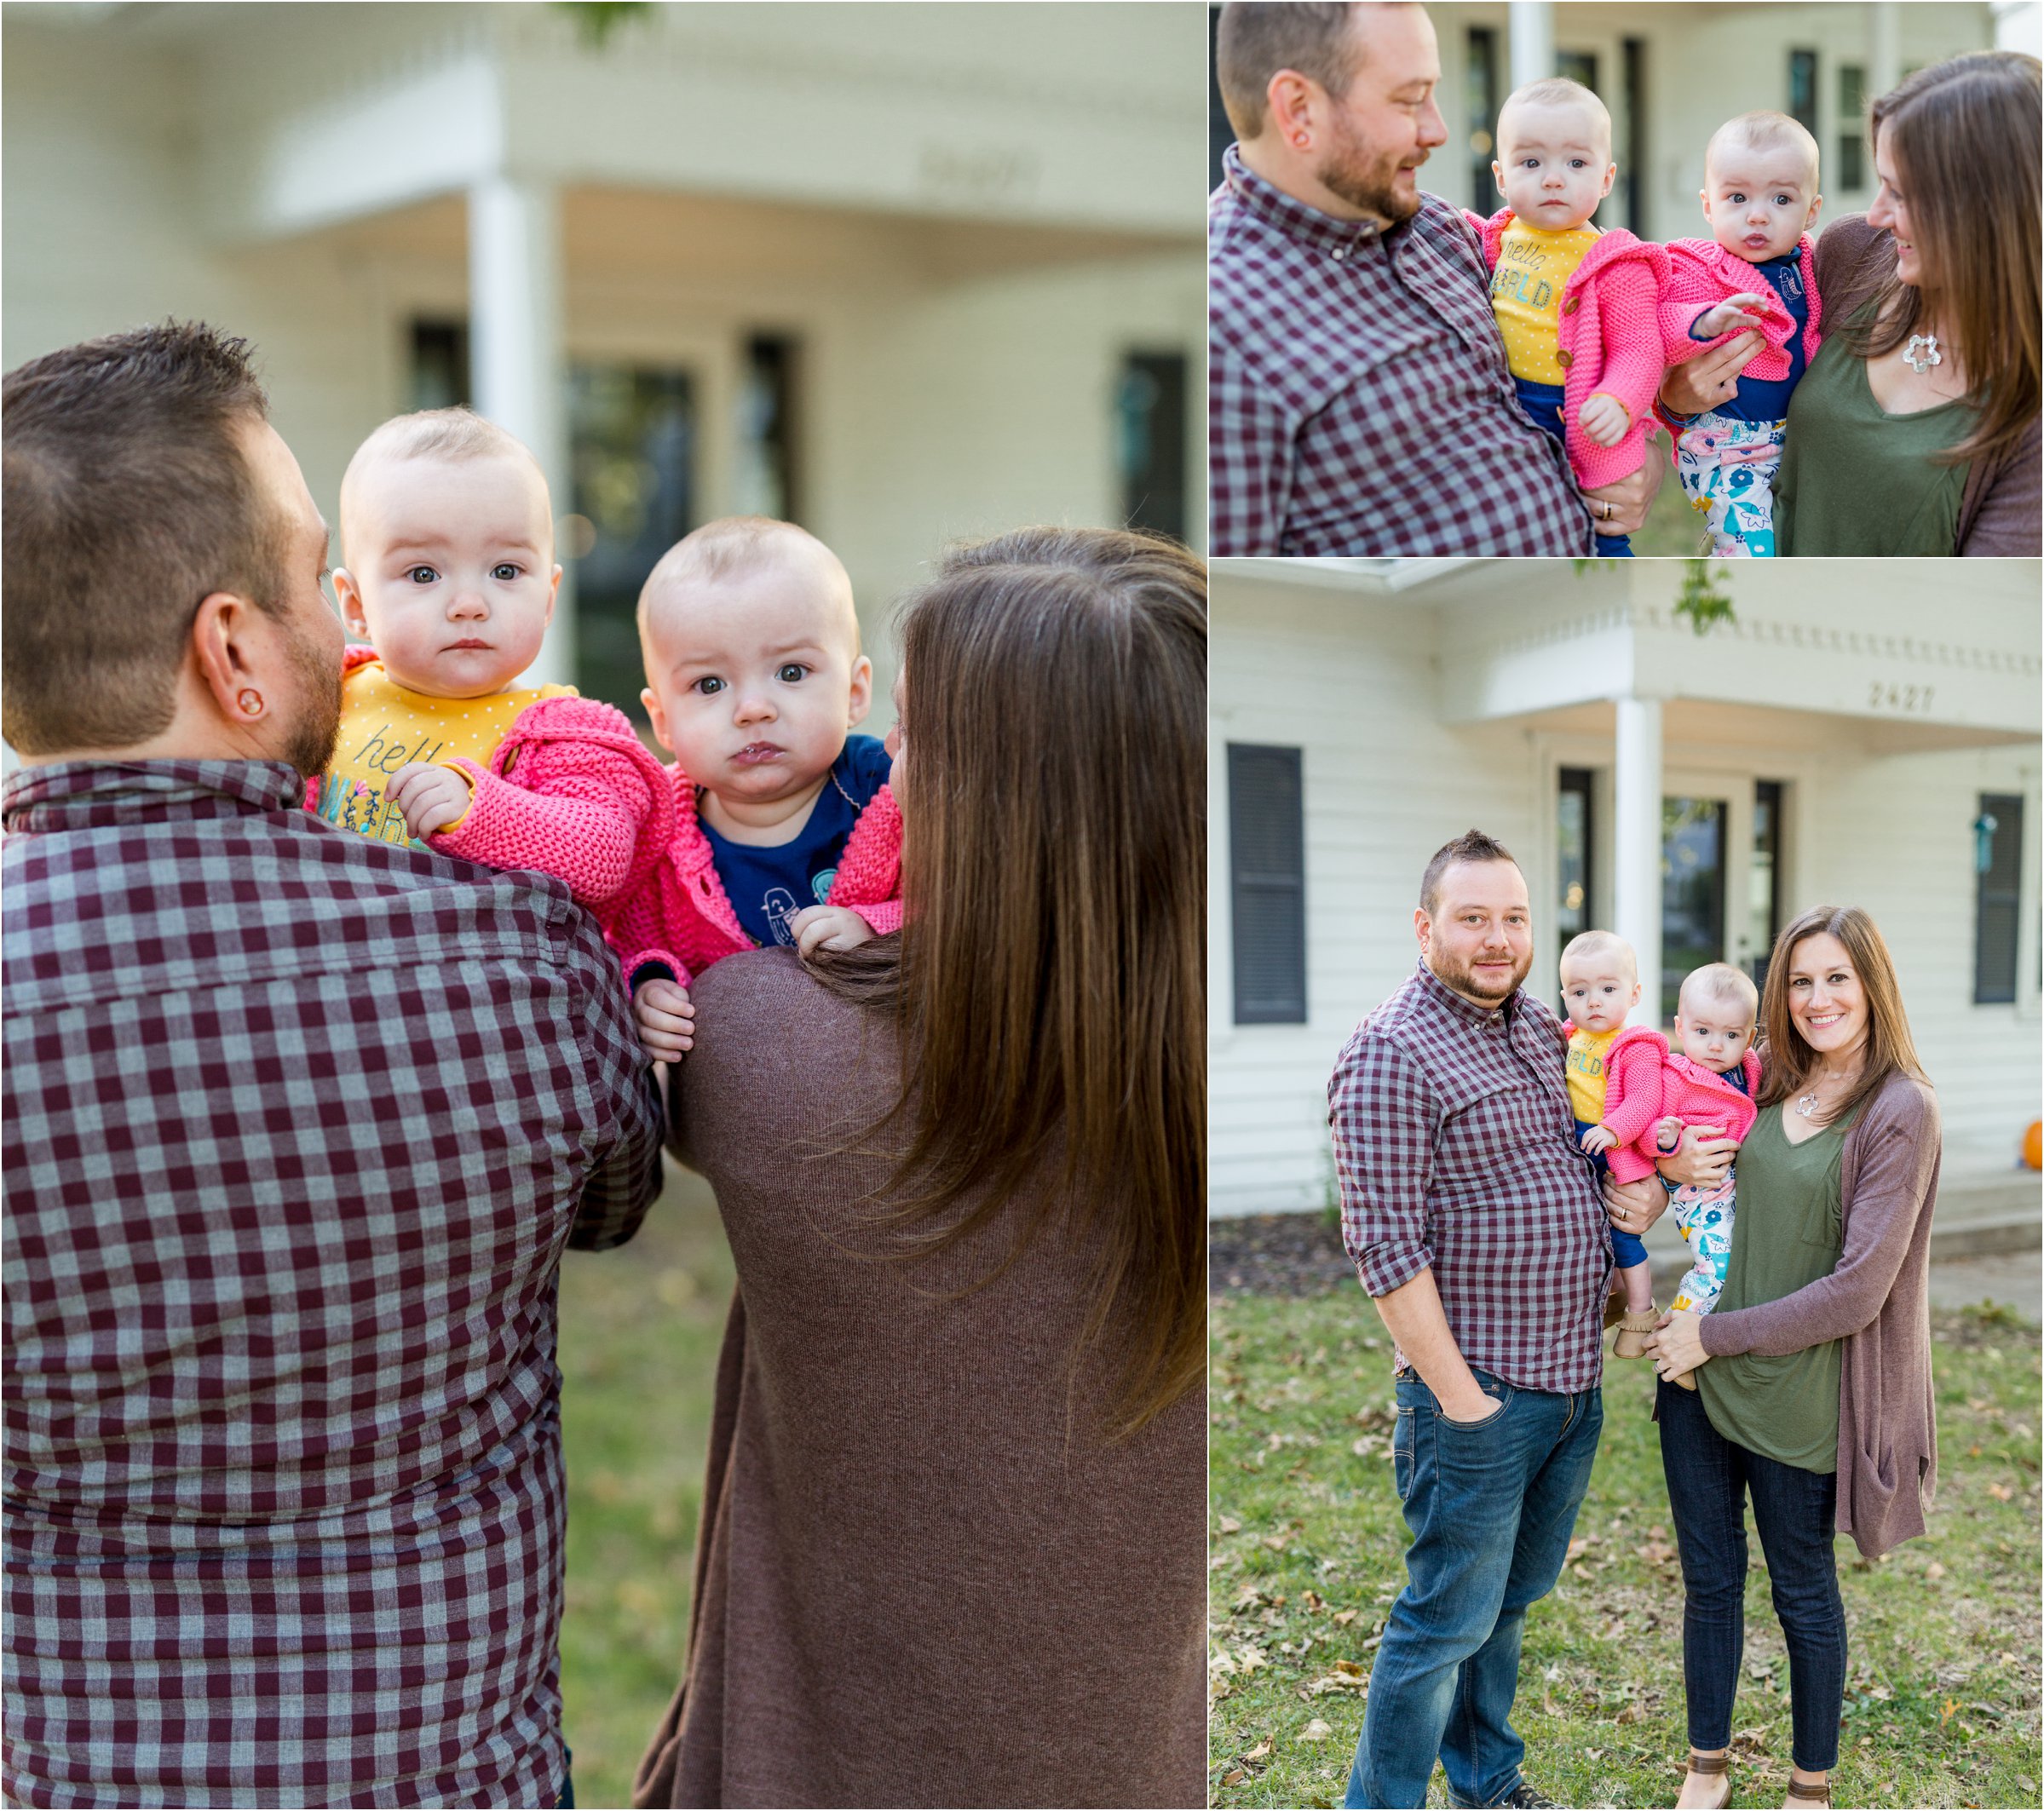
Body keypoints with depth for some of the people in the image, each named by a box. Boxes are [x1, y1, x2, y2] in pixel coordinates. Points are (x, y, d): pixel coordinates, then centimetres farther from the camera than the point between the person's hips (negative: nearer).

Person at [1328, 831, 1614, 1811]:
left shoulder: (1539, 1029, 9)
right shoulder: (1393, 1053, -17)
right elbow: (1385, 1245, -20)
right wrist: (1457, 1394, -19)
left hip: (1574, 1381, 8)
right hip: (1480, 1396, -8)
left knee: (1511, 1597, 21)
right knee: (1449, 1618, 0)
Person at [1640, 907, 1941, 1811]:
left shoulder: (1900, 1111, -14)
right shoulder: (1762, 1081, 3)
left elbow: (1856, 1291, -18)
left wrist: (1719, 1334, -14)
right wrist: (1671, 1166, -3)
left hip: (1799, 1393, -5)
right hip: (1701, 1376, 5)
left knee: (1802, 1591, 12)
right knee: (1709, 1580, 14)